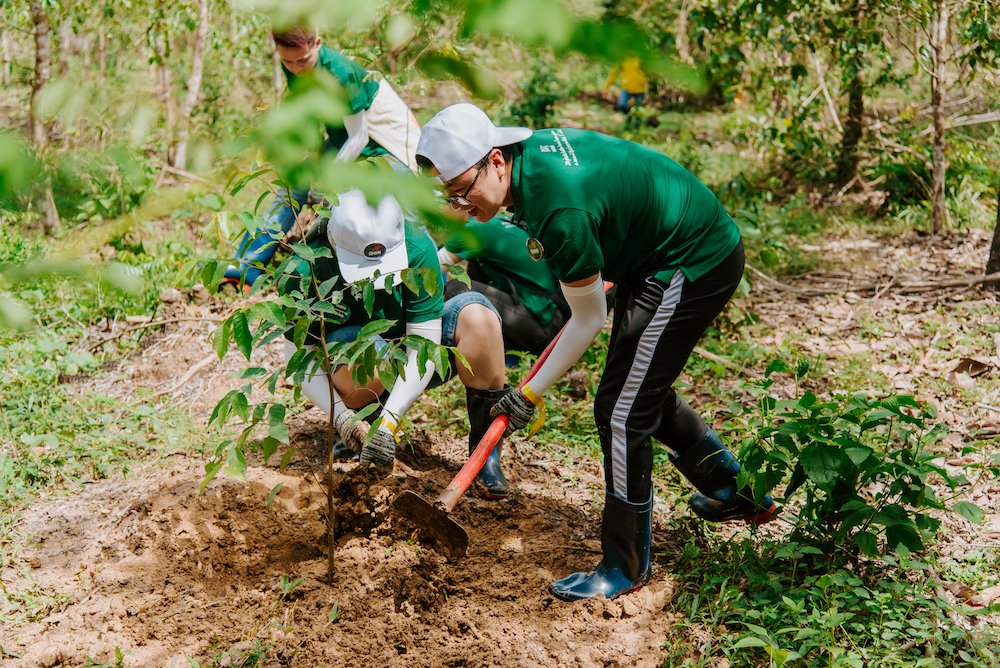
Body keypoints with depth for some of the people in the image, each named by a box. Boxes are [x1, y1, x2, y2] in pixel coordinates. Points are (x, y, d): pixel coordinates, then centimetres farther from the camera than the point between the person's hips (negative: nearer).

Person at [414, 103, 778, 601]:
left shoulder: (559, 210, -32)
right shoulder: (531, 148, -5)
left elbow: (589, 320, -19)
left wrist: (531, 392, -8)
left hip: (693, 269, -10)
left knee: (622, 411, -7)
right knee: (643, 389, 21)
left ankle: (627, 566, 7)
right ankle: (734, 491, 39)